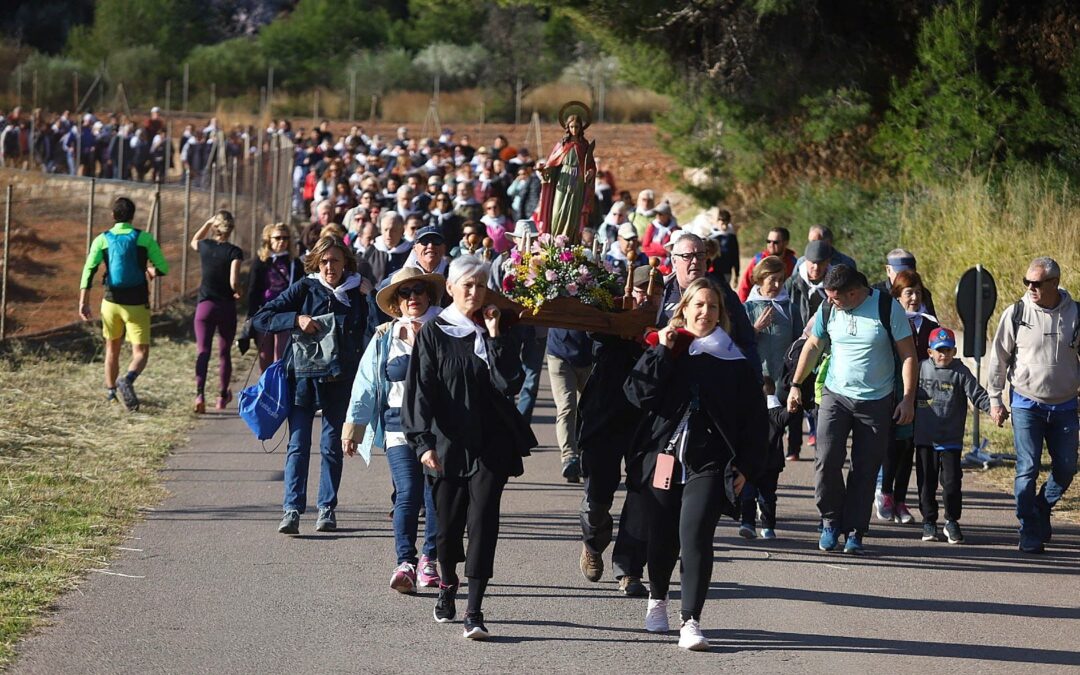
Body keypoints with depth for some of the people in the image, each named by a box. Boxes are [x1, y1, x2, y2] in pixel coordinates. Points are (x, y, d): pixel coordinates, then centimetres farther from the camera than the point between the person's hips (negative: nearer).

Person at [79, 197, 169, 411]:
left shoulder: (102, 239, 0)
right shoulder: (144, 238, -4)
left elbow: (89, 269, -10)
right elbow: (163, 268, -2)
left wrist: (84, 301, -12)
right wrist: (150, 272, 21)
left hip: (111, 302, 3)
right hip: (137, 304, -2)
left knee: (112, 348, 22)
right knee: (141, 353, -3)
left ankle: (110, 392, 30)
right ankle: (127, 379, -32)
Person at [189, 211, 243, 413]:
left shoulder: (205, 246, 1)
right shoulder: (234, 252, -9)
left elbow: (194, 241, 27)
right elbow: (234, 282, -17)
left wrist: (208, 223, 21)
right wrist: (237, 292, 4)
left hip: (205, 305, 1)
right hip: (227, 307, -1)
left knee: (202, 352, -4)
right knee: (224, 353, 14)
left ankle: (200, 393, -25)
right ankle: (222, 396, 24)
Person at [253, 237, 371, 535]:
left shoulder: (357, 292, 3)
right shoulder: (305, 289, 0)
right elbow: (260, 319, -2)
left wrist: (368, 296, -10)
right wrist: (296, 320, -15)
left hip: (339, 382, 1)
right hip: (303, 378, -1)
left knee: (332, 446, 7)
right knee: (298, 446, -5)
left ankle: (327, 508, 15)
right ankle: (292, 510, -9)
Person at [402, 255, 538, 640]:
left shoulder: (491, 331, 8)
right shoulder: (433, 334, 1)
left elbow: (509, 381, -4)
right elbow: (420, 391, -4)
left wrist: (494, 337, -10)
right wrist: (423, 441, -14)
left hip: (490, 444, 1)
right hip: (449, 443, -1)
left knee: (483, 522, -10)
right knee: (448, 523, 9)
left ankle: (474, 611, -14)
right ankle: (447, 586, 38)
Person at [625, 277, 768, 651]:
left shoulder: (736, 363, 5)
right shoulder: (666, 350, 7)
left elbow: (755, 420, 8)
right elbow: (638, 393, -6)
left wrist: (746, 467, 2)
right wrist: (661, 352, -9)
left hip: (708, 464, -2)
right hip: (662, 457, 2)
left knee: (696, 535, -15)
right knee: (662, 535, 11)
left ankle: (691, 621, -15)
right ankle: (657, 600, 38)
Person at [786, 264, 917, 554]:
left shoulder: (887, 308, -10)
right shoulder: (828, 309, -1)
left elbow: (908, 354, -5)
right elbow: (812, 346, 16)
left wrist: (908, 398, -9)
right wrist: (796, 385, 15)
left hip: (876, 402, -2)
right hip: (835, 396, 2)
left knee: (865, 469, 0)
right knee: (826, 459, -13)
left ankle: (854, 531, 8)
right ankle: (831, 519, 5)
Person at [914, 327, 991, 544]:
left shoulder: (960, 372, -2)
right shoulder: (921, 369, 5)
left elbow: (977, 394, -7)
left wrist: (993, 407, -22)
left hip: (951, 439, -2)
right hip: (925, 438, 2)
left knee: (951, 481, -6)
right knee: (926, 482, 7)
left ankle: (952, 522, 8)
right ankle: (929, 522, 19)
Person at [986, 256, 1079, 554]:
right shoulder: (1016, 314, -6)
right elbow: (999, 358, 2)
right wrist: (994, 399, 1)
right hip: (1026, 404, -2)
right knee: (1028, 470, -6)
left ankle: (1042, 509, 32)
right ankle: (1030, 532, 2)